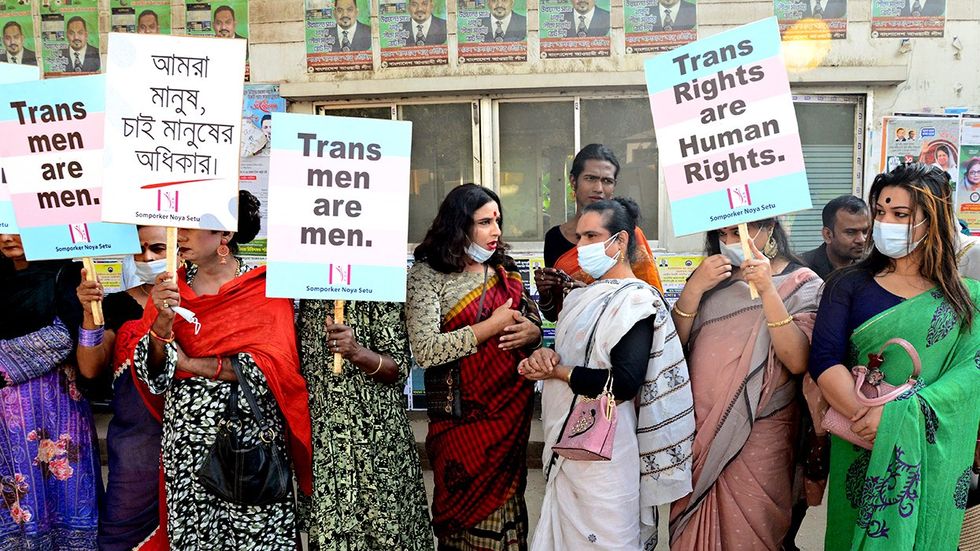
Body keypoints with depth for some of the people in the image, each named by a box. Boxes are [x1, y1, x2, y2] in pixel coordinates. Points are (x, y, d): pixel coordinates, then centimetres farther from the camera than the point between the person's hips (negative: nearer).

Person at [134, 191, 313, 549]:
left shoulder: (265, 287, -3)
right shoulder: (168, 286, 6)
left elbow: (271, 365, -13)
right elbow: (151, 373, 0)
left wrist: (190, 365, -12)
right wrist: (164, 319, -18)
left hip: (252, 434, -2)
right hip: (186, 438, 3)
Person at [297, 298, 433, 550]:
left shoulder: (377, 294, -6)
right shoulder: (307, 300, 10)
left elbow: (398, 368, -9)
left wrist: (357, 352, -25)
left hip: (374, 433, -4)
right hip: (321, 435, 4)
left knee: (382, 528, -1)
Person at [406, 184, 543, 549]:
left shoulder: (503, 270, 7)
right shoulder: (427, 274, -11)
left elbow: (534, 320, 15)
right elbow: (425, 351, -22)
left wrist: (531, 332, -9)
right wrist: (492, 326, -19)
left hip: (513, 409, 5)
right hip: (463, 416, -5)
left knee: (506, 501, 15)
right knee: (466, 508, 10)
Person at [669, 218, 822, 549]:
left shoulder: (802, 284, -2)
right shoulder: (711, 276, 10)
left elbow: (798, 361, -17)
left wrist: (766, 289, -22)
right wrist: (696, 287, -13)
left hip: (757, 438, -3)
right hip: (698, 433, 4)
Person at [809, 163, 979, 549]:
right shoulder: (850, 284, 1)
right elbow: (824, 360, -9)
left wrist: (899, 412, -24)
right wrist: (871, 420, -24)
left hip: (936, 456, 1)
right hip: (864, 451, 0)